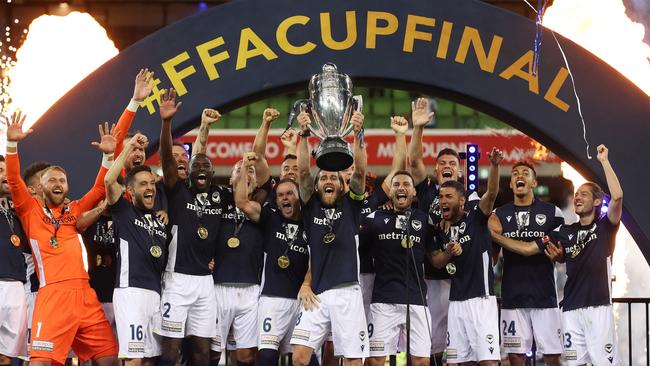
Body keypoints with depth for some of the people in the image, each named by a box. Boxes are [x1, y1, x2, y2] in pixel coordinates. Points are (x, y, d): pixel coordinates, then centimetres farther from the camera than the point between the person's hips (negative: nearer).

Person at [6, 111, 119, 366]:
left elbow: (99, 189, 19)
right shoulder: (30, 210, 12)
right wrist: (12, 144, -11)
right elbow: (14, 181, 0)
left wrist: (108, 155, 6)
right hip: (52, 295, -5)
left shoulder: (74, 210, 22)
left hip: (85, 294, 5)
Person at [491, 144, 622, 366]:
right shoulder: (565, 232, 15)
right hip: (571, 308, 4)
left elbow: (617, 196, -15)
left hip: (598, 306, -4)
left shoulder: (605, 227, 3)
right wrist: (492, 233, 6)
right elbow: (527, 248, 12)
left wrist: (604, 161, -11)